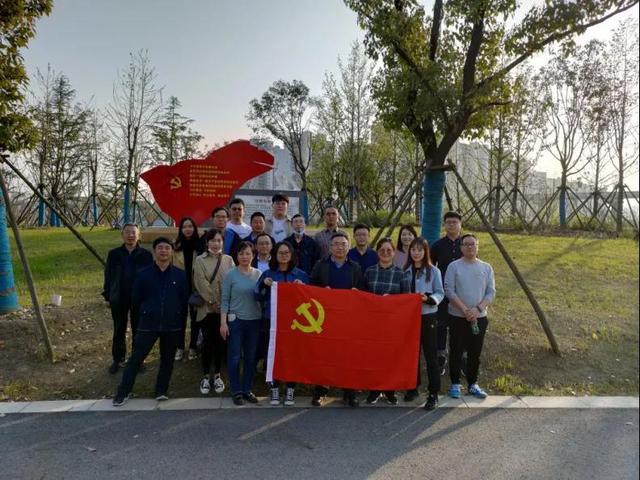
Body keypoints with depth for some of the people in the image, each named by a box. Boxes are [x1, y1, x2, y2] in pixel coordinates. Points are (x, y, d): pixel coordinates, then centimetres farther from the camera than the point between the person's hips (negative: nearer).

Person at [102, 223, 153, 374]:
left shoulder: (146, 255, -6)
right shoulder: (114, 254, -1)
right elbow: (108, 276, 4)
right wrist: (108, 297, 3)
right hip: (118, 299, 1)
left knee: (138, 331, 10)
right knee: (119, 330, 13)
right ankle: (117, 359, 26)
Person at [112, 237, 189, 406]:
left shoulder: (180, 275, -1)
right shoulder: (143, 274, -2)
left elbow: (185, 299, 5)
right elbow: (135, 300, 7)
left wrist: (178, 317, 5)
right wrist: (146, 314, 11)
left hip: (172, 325, 1)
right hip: (148, 324, -1)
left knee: (167, 359, 10)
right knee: (135, 359, 2)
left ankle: (161, 391, 24)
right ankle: (122, 393, 14)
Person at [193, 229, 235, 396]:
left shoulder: (228, 260, 7)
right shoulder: (200, 260, 1)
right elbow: (202, 283, -7)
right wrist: (213, 302, -12)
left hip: (225, 308, 2)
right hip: (207, 308, -2)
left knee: (220, 342, 7)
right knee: (207, 342, 1)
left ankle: (217, 375, 21)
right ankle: (206, 376, 15)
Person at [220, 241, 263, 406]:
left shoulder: (259, 274, 5)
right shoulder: (231, 275, -3)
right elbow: (225, 300, -3)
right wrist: (223, 322, -7)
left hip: (255, 320, 3)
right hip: (236, 320, -3)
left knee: (251, 357, 9)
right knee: (235, 357, 3)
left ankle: (247, 389, 23)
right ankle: (236, 391, 16)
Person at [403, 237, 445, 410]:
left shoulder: (433, 271, -5)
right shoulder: (405, 270, 5)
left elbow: (440, 293, -6)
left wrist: (428, 298, -23)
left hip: (428, 316, -4)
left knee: (431, 355, 0)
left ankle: (433, 394, 7)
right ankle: (413, 387, 27)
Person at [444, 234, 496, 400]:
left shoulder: (486, 267, 4)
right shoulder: (454, 266, -4)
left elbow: (491, 292, 1)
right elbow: (449, 291, -10)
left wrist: (478, 308, -14)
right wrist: (464, 310, -17)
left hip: (480, 317, 3)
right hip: (457, 317, -2)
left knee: (475, 353, 11)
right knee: (456, 352, 4)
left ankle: (473, 384, 25)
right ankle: (455, 384, 17)